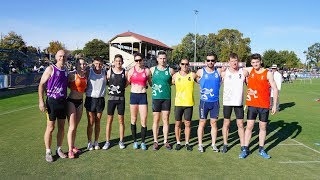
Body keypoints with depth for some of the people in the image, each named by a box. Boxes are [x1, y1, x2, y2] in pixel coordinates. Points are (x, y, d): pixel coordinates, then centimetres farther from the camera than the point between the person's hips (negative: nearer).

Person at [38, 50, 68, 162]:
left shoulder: (66, 71, 9)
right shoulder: (50, 69, -6)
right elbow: (41, 85, -7)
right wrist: (41, 101, -13)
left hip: (63, 101, 5)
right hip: (52, 101, -5)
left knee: (61, 127, 11)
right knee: (50, 128, 2)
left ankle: (59, 149, 25)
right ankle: (48, 152, 15)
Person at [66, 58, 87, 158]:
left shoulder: (85, 77, 6)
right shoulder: (72, 75, -10)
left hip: (80, 102, 6)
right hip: (71, 101, -6)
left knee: (75, 127, 14)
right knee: (72, 127, -6)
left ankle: (73, 147, 25)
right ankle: (70, 150, 2)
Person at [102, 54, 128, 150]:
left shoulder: (125, 72, 1)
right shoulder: (109, 71, 1)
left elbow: (126, 84, 8)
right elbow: (106, 82, 5)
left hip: (121, 98, 1)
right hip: (111, 98, 0)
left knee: (121, 120, 7)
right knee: (109, 120, 4)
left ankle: (121, 141, 19)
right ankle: (107, 141, 15)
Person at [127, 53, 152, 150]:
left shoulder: (147, 70, 4)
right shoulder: (131, 71, 4)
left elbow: (151, 83, 13)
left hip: (143, 96, 0)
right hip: (133, 95, 1)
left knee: (144, 120, -3)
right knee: (133, 119, 8)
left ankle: (143, 142, 12)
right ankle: (135, 141, 21)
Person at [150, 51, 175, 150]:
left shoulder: (170, 70, 4)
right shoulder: (152, 70, 4)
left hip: (167, 98, 1)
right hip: (156, 97, 0)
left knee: (166, 120, 6)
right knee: (156, 120, 5)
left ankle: (166, 141, 17)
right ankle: (155, 141, 15)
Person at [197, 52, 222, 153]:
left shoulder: (219, 71, 3)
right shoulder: (200, 72, -2)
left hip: (215, 102, 2)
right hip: (204, 102, -2)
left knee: (214, 123, 8)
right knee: (202, 123, 5)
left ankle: (213, 144, 20)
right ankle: (200, 144, 16)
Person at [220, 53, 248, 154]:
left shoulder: (244, 72, 0)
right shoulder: (224, 73, -3)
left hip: (239, 102, 1)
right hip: (227, 102, -1)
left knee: (240, 124, 5)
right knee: (226, 123, 8)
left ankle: (243, 146, 14)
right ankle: (225, 145, 20)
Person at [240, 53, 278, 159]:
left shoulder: (268, 73, -3)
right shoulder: (249, 70, 3)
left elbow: (275, 89, -2)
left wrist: (275, 105, -6)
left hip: (264, 105, -1)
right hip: (252, 104, 1)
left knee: (263, 127, 9)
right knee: (249, 126, 1)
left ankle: (261, 150, 22)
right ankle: (245, 149, 9)